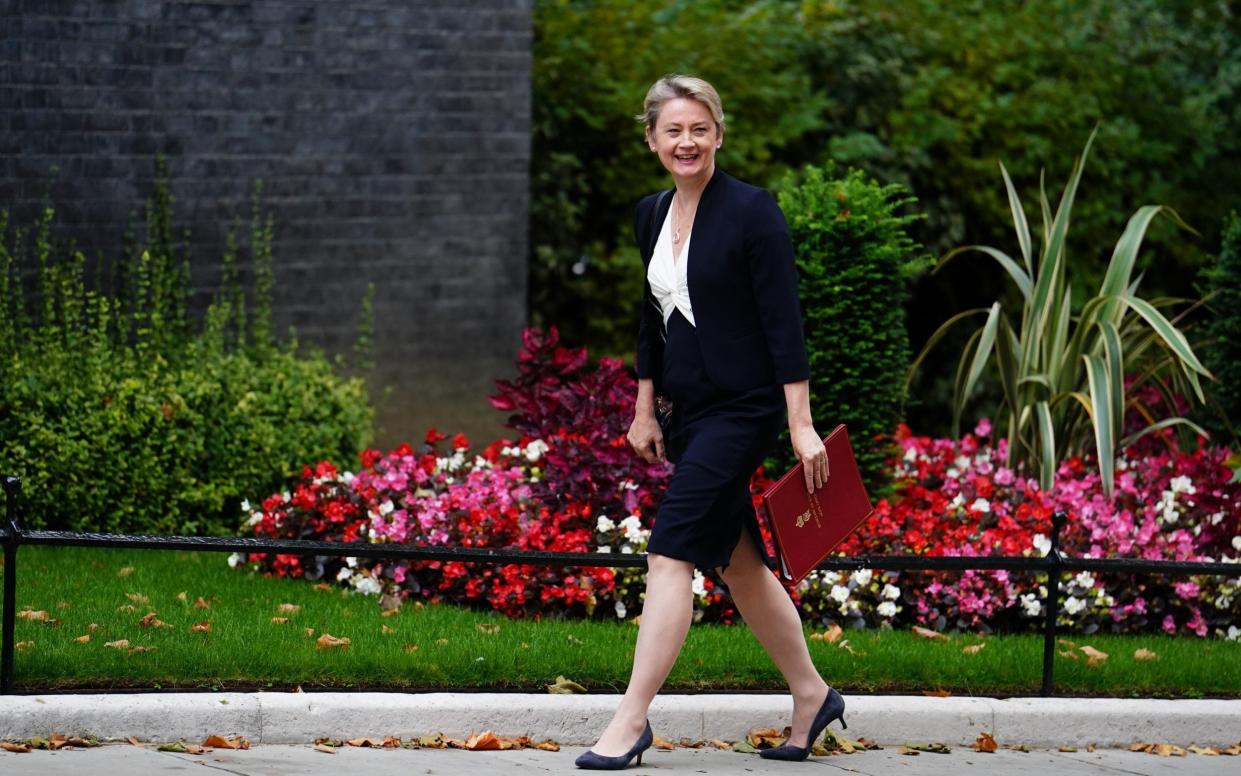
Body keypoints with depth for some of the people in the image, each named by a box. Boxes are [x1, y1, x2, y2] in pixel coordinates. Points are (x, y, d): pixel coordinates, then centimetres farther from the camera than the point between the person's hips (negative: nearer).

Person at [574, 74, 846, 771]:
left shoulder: (752, 211, -13)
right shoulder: (652, 215, 8)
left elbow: (784, 323, -15)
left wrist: (802, 427, -17)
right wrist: (644, 411, 17)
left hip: (741, 409, -8)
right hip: (690, 411, 8)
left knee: (671, 552, -13)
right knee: (737, 560, 12)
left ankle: (633, 718, -12)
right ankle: (812, 696, 25)